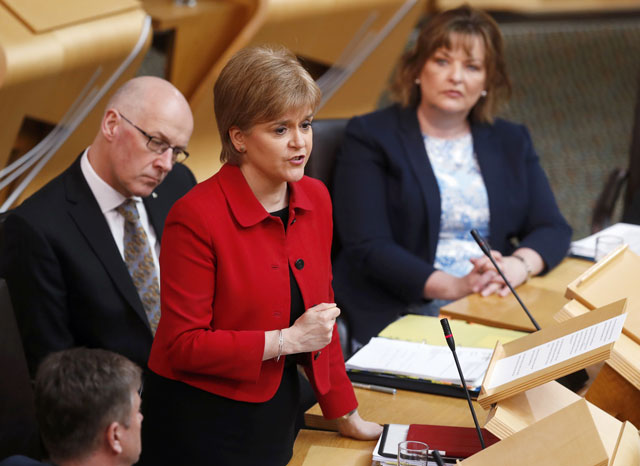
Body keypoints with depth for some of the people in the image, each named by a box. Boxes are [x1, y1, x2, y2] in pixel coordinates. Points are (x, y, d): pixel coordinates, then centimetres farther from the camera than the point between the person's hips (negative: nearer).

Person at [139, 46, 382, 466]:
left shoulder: (316, 199, 1)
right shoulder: (196, 218, -19)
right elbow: (184, 346, -19)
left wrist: (346, 414, 14)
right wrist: (288, 340, -19)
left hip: (276, 411, 6)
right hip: (203, 426, -6)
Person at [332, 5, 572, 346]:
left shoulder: (511, 142, 18)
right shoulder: (370, 137, 2)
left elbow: (553, 228, 10)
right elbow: (368, 247, -8)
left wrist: (518, 265, -14)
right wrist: (453, 287, -21)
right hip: (399, 312, -5)